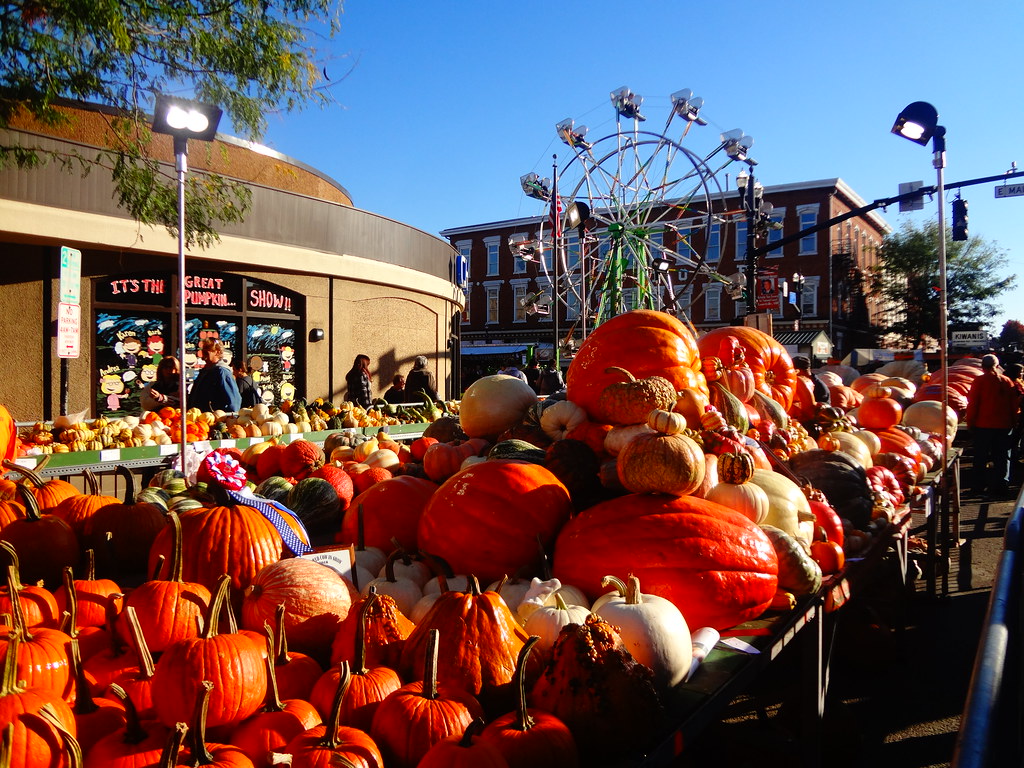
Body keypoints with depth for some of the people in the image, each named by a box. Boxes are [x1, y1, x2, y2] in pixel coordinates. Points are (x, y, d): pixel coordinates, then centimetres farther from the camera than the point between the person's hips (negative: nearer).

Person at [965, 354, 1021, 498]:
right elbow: (1015, 404, 9)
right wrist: (1013, 422, 18)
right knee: (1002, 458, 9)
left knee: (980, 457, 5)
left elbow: (972, 404, -9)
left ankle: (978, 486, 8)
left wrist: (970, 423, -1)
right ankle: (1001, 486, 9)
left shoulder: (979, 381, -7)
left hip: (983, 425, -3)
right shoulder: (1007, 382, 4)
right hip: (1004, 425, 3)